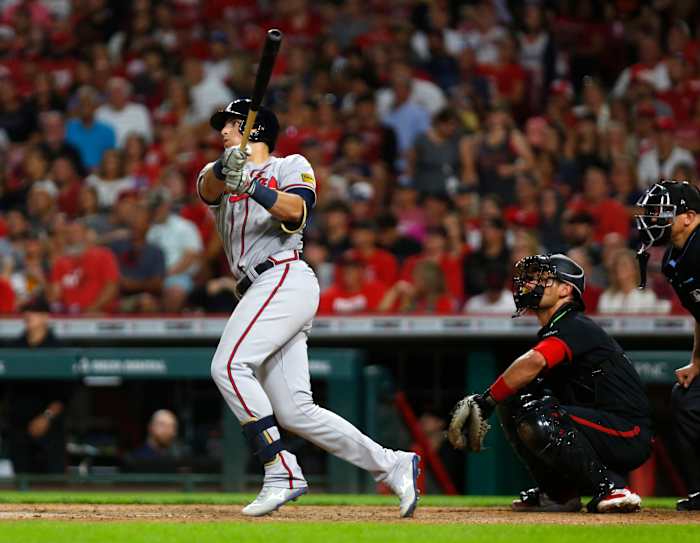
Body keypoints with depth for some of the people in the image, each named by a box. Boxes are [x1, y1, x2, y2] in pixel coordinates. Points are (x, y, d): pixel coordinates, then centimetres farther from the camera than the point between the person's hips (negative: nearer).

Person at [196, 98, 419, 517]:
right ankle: (393, 466, 5)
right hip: (262, 291, 7)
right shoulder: (220, 176, 24)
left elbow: (297, 211, -13)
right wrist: (223, 170, -25)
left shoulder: (291, 166, 9)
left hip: (285, 278, -7)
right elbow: (207, 187, -1)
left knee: (230, 366, -24)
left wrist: (251, 186, -28)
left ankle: (282, 473, -27)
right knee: (295, 412, 0)